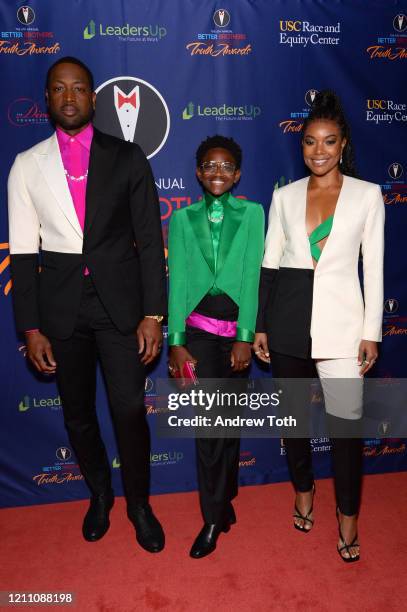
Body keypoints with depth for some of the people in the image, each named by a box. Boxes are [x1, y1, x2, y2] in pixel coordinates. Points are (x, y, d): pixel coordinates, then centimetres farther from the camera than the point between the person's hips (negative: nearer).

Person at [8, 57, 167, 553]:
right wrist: (31, 329, -1)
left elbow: (150, 240, -1)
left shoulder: (127, 158, 1)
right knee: (77, 414, 13)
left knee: (130, 409, -2)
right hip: (61, 305, 2)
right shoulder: (28, 165, 4)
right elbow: (23, 252, 3)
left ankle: (138, 503, 25)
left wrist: (152, 314, -7)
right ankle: (99, 494, 39)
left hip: (120, 303, -1)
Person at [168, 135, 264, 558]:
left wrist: (245, 338, -10)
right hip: (200, 327, 0)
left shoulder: (251, 214, 2)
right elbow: (177, 282, 1)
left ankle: (221, 500, 29)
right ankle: (215, 516, 13)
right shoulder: (183, 218, 5)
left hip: (238, 325, 0)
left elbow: (251, 276, -4)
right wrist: (175, 343, -4)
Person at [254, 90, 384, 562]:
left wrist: (371, 332, -3)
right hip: (288, 319, 2)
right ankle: (303, 489, 38)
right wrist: (260, 326, 4)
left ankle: (348, 516, 19)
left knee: (346, 420, -3)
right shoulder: (285, 195, 7)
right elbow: (269, 264, 7)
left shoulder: (366, 194, 2)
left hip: (340, 319, -2)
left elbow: (374, 269, 1)